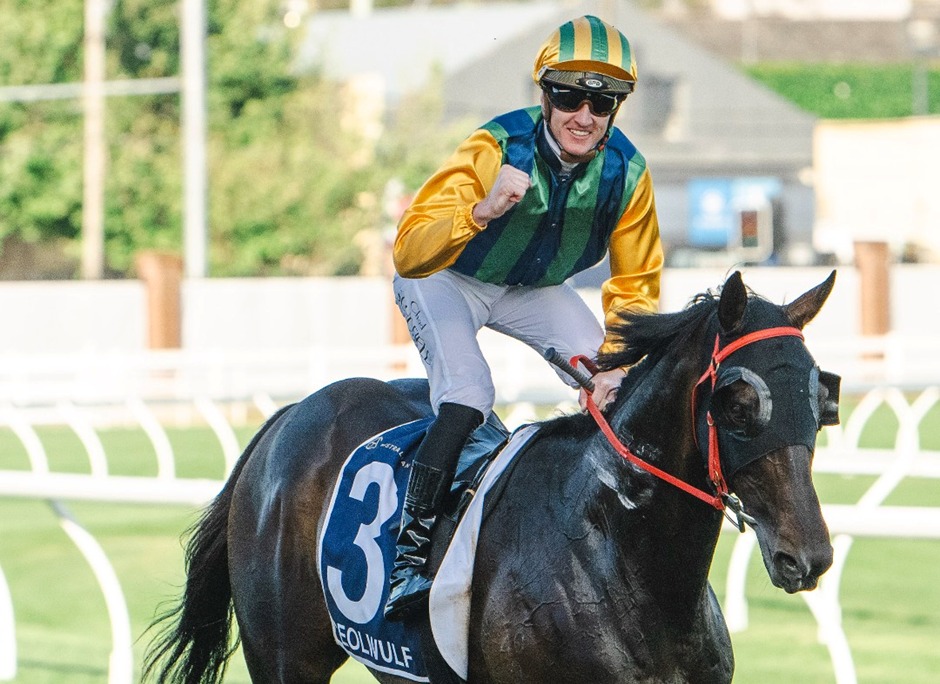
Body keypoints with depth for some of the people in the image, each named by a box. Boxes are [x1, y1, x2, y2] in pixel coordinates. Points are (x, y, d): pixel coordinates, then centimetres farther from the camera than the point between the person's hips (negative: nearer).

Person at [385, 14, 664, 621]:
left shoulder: (627, 173, -21)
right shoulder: (498, 149, -34)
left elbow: (635, 285, -9)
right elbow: (409, 253, -41)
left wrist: (615, 365, -24)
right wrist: (482, 211, -59)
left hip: (536, 289, 5)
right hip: (446, 280, -5)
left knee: (616, 394, -10)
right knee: (468, 394, -28)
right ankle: (411, 553, -24)